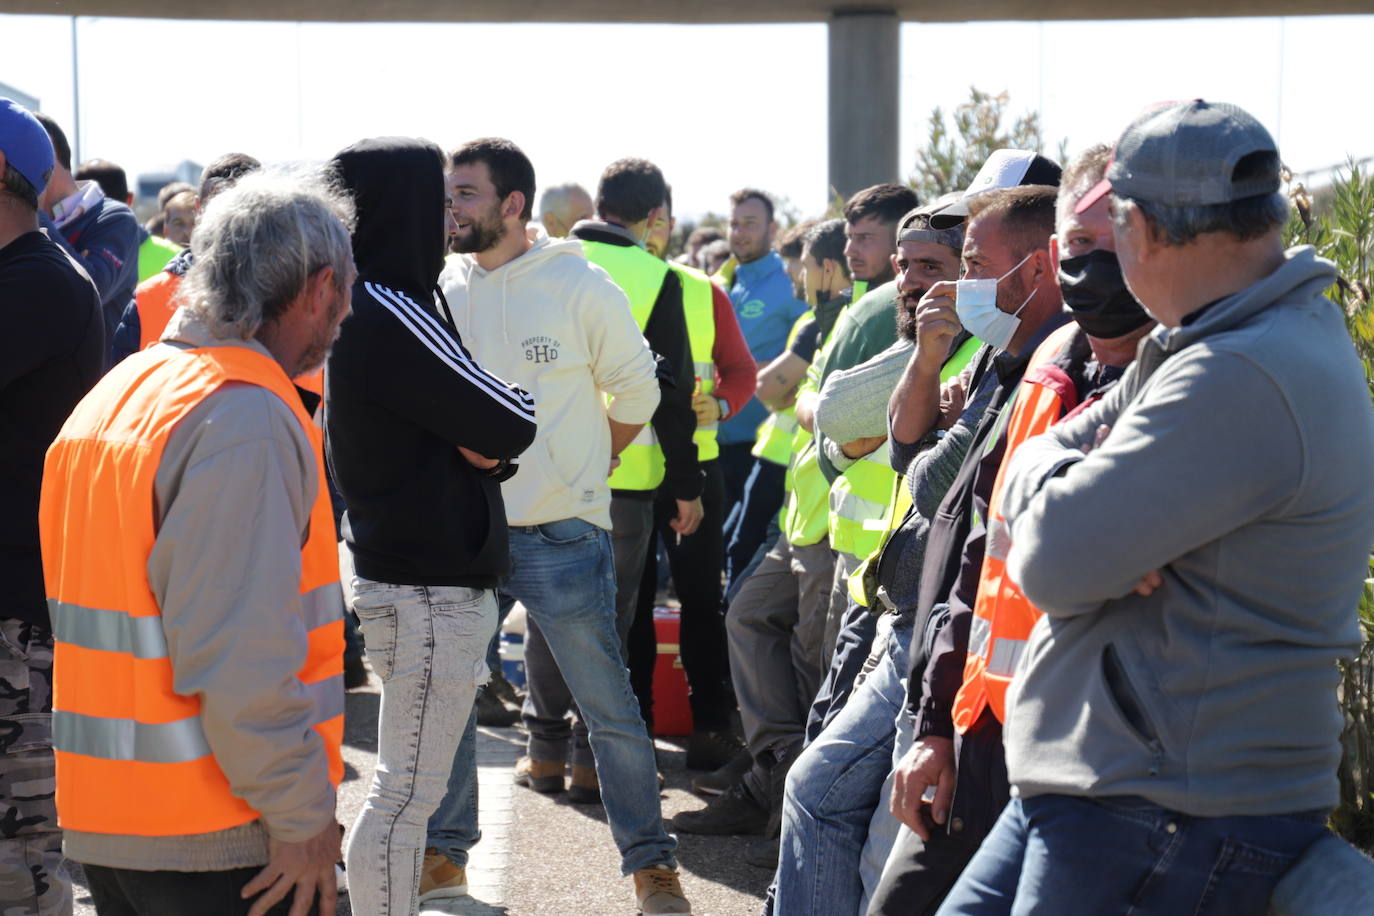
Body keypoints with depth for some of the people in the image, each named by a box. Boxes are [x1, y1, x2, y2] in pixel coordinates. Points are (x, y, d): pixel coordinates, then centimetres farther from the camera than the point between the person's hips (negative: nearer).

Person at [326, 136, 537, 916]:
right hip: (431, 588, -10)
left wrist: (481, 438, -10)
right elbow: (513, 427, -17)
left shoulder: (369, 308, 12)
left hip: (416, 577, 10)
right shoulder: (390, 314, -19)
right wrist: (513, 407, 4)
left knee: (410, 788, 18)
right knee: (407, 794, -4)